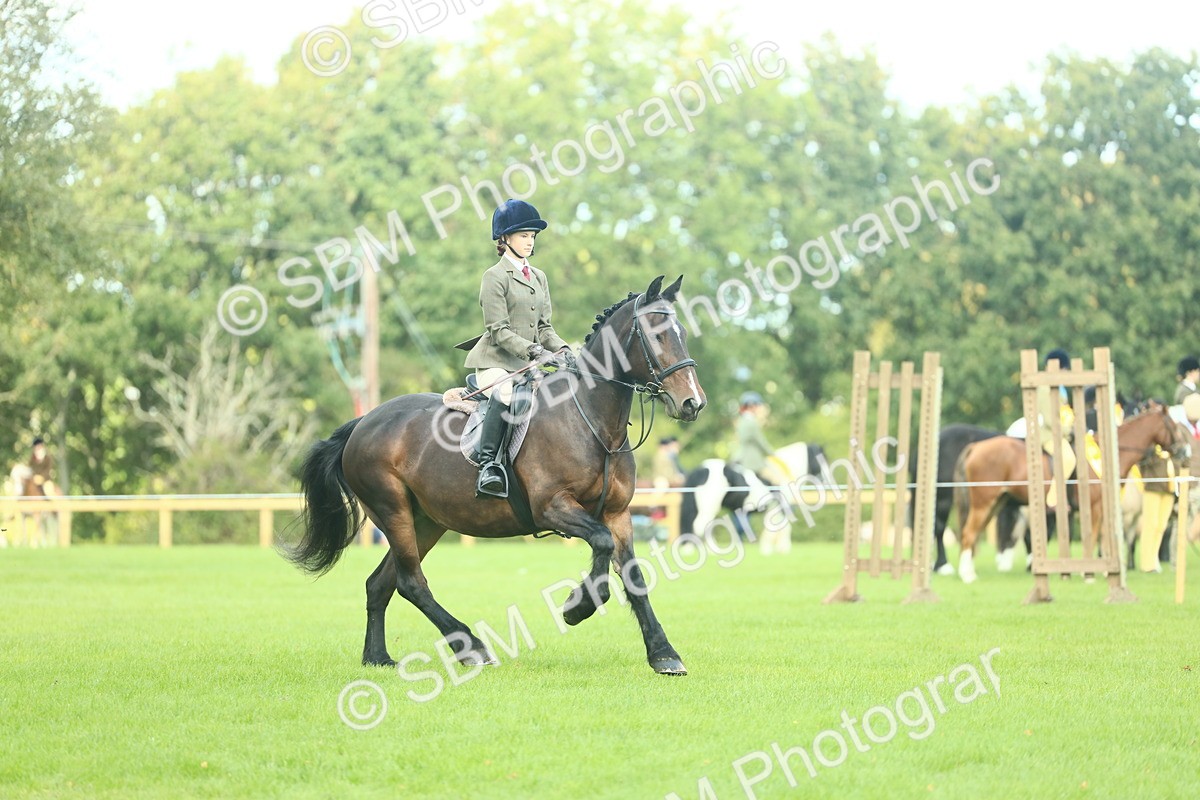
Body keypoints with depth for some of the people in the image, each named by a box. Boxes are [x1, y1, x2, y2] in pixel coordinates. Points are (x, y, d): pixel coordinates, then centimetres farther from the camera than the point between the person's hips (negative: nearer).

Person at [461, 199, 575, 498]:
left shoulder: (539, 277, 19)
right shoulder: (495, 277, -4)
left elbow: (544, 327, 18)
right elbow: (499, 331, -12)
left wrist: (562, 349, -3)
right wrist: (535, 351, -23)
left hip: (527, 363, 8)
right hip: (496, 361, -8)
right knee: (505, 396, -37)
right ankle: (488, 465, -40)